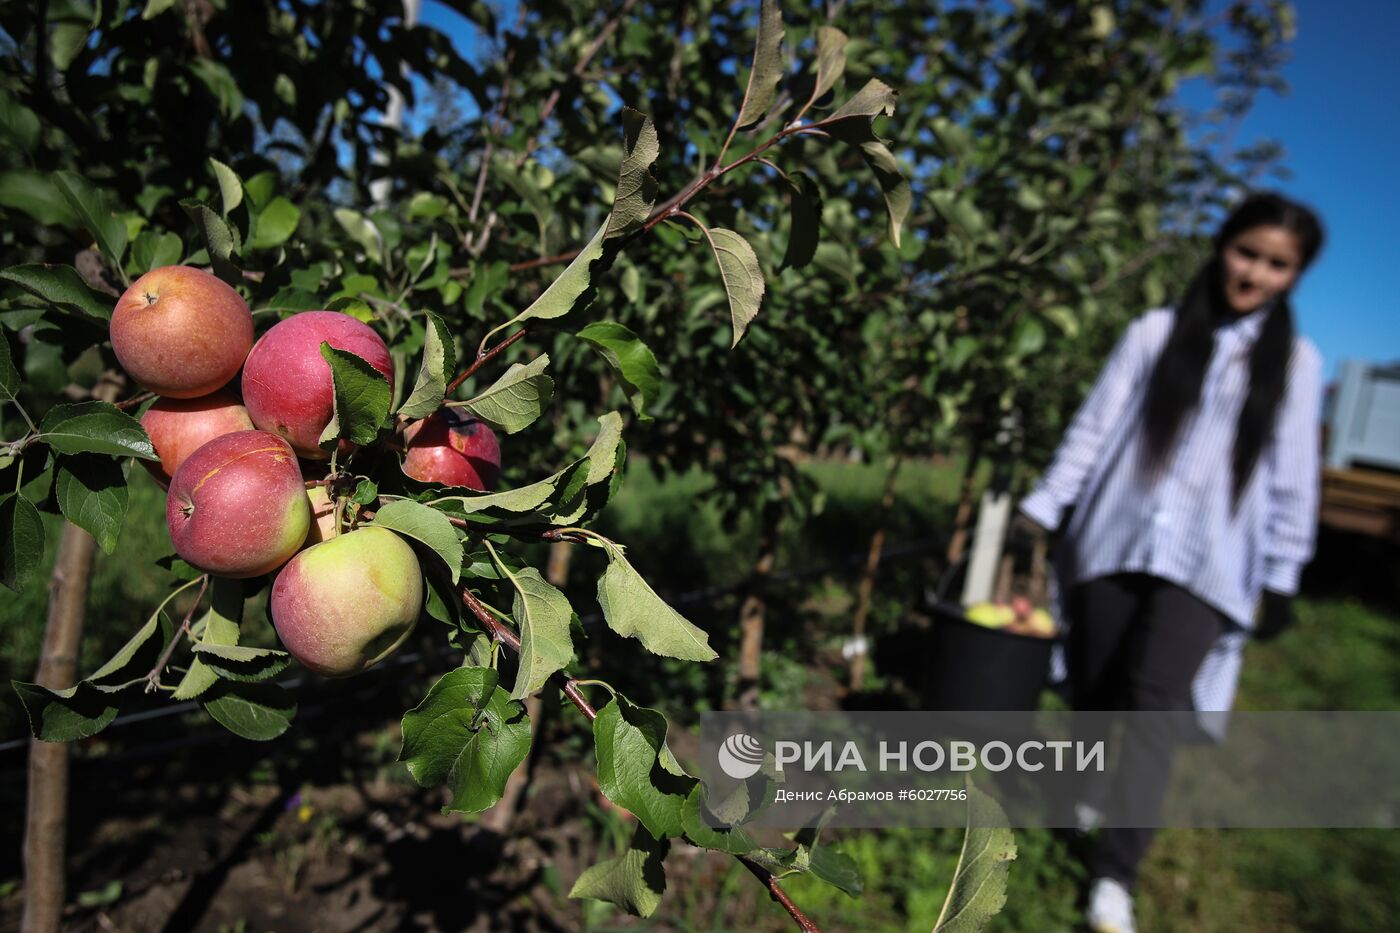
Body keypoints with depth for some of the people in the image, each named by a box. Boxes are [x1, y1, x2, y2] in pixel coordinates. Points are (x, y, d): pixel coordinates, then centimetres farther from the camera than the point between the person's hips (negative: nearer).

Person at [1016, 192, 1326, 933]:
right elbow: (1094, 426, 2)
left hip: (1207, 564, 0)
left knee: (1156, 703, -12)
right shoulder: (1156, 331, 6)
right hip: (1115, 542, 1)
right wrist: (1041, 508, -4)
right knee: (1095, 691, 6)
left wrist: (1282, 579, 7)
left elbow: (1292, 478, 9)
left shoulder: (1295, 360, 8)